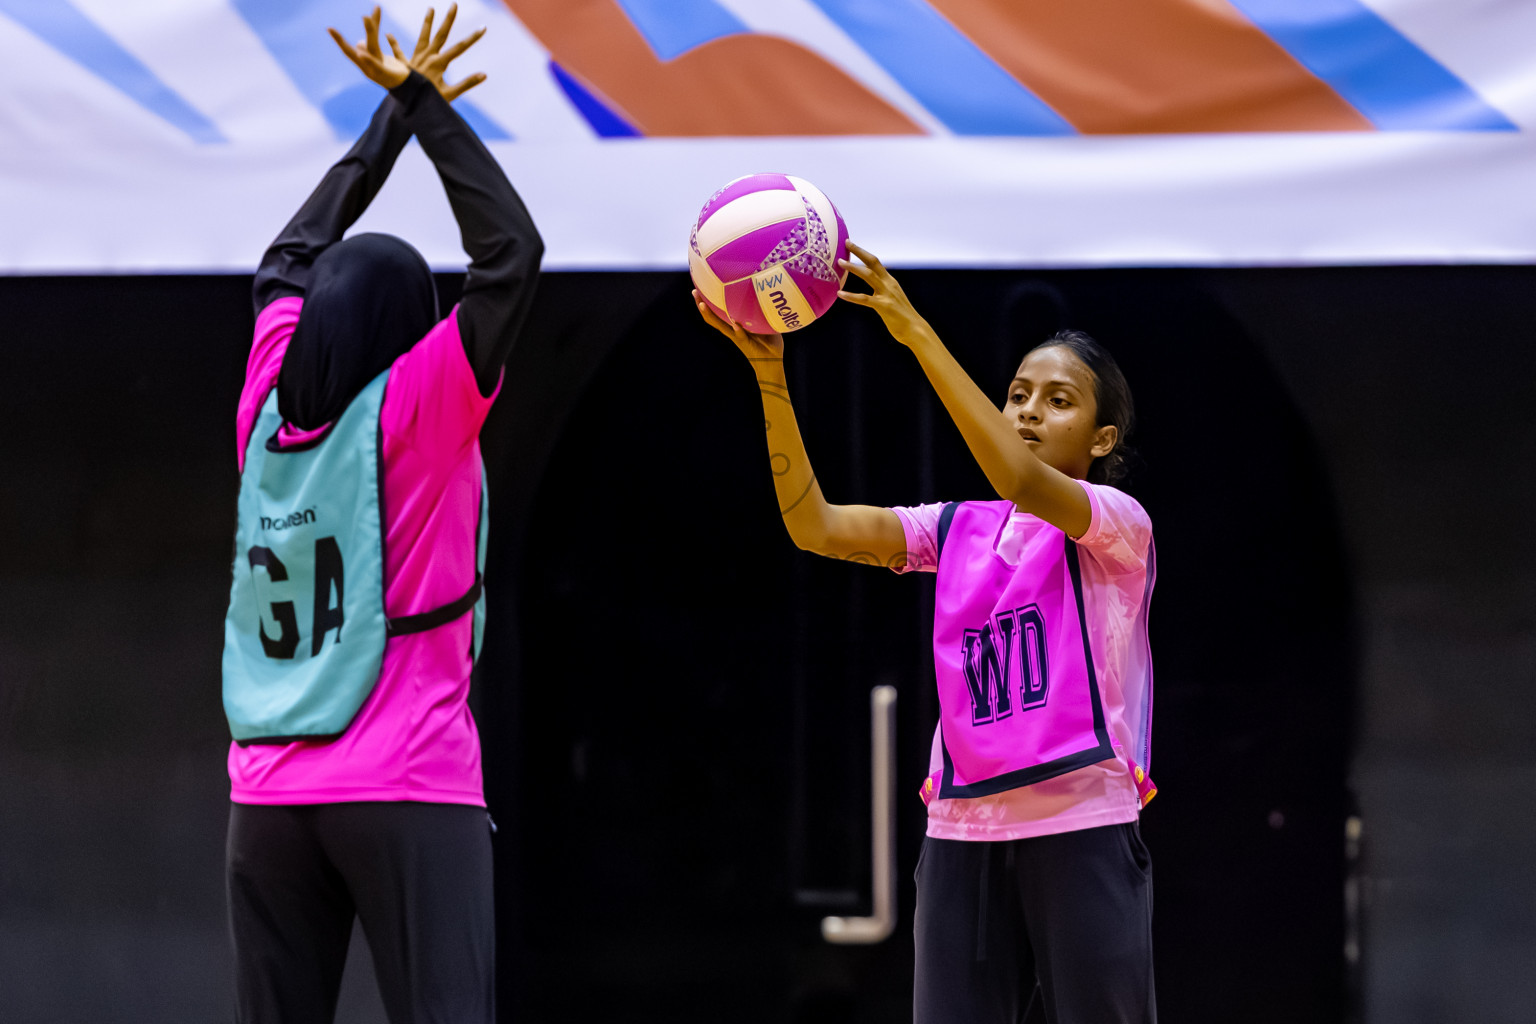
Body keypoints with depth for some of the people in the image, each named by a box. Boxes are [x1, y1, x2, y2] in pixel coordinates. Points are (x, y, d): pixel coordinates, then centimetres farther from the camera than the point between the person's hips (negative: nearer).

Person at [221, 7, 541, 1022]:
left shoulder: (267, 409, 7)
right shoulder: (413, 410, -7)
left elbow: (290, 259, 23)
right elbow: (513, 253, -9)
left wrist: (395, 118, 27)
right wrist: (426, 107, -2)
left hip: (268, 796, 5)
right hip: (409, 789, -5)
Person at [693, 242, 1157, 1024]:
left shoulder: (1119, 527, -3)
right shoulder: (955, 530, 12)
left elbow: (1024, 484, -23)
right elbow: (816, 526, -1)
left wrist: (919, 337, -26)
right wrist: (768, 372, -13)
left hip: (1083, 831, -4)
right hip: (962, 833, 4)